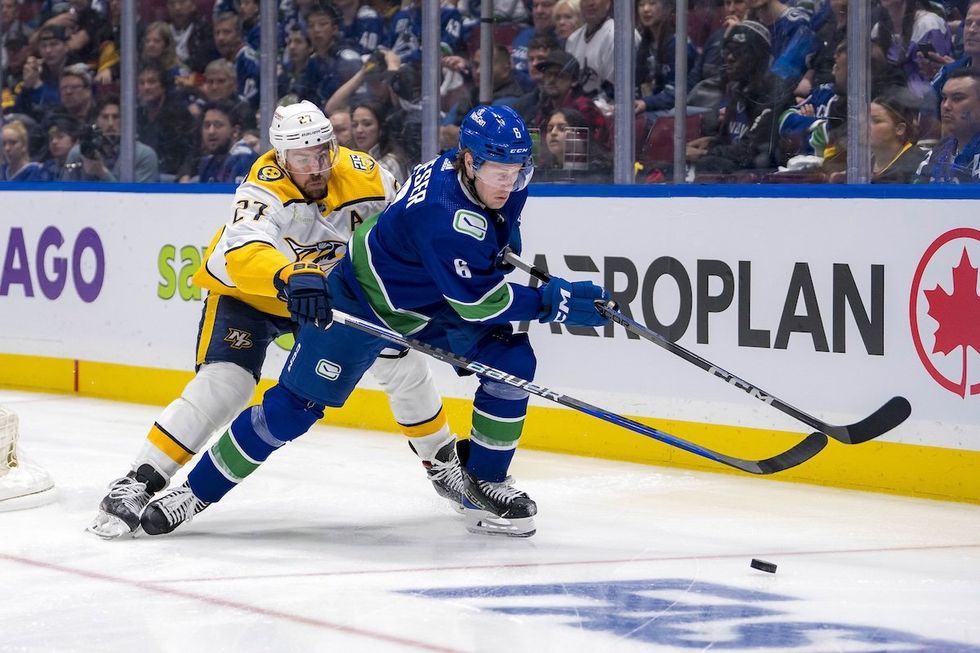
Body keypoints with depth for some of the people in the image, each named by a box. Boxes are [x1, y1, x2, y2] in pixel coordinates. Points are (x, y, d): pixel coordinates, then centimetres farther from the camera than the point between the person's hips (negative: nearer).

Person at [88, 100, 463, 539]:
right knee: (222, 384, -23)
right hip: (247, 293, -5)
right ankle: (138, 483, -18)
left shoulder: (365, 177, -21)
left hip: (328, 291, 5)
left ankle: (442, 461, 25)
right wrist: (290, 278, -72)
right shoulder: (265, 190, -35)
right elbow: (242, 253, -55)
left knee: (403, 364, 1)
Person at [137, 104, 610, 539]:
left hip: (432, 300, 8)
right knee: (295, 405, -7)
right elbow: (476, 302, -35)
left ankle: (482, 486, 4)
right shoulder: (443, 214, -39)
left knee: (512, 361, -10)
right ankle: (197, 490, 8)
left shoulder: (501, 183, -14)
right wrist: (553, 303, -33)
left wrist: (503, 245, 9)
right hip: (363, 301, -8)